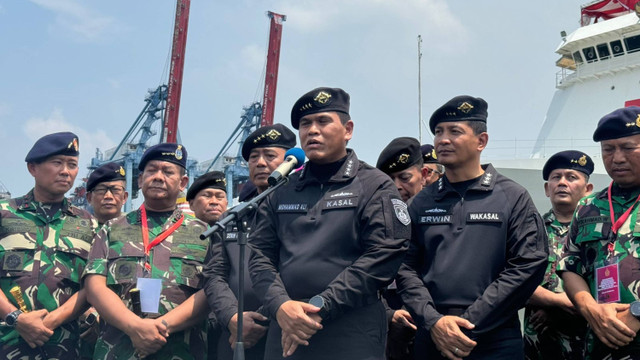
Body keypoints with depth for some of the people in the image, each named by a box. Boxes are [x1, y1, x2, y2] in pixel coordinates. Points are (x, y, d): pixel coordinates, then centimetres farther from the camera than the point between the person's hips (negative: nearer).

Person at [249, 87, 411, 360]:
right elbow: (260, 255, 7)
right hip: (285, 336, 4)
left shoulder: (375, 187, 0)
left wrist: (318, 307, -14)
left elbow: (382, 258, -10)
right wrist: (280, 305, -12)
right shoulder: (282, 191, 12)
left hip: (352, 337, -3)